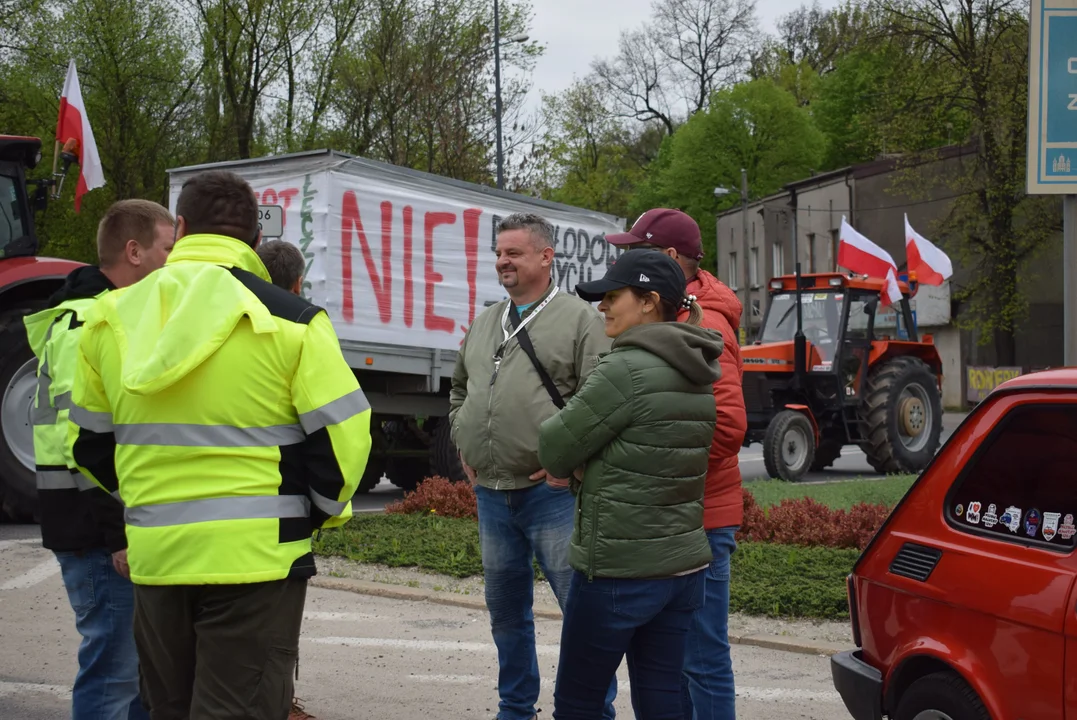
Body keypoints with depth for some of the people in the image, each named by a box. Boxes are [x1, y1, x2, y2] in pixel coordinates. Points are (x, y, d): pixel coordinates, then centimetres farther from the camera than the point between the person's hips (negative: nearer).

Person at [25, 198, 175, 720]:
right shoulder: (88, 325, -15)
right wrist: (118, 534, -24)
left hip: (130, 525, 11)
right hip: (102, 534, -10)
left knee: (143, 662, 16)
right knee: (115, 666, -7)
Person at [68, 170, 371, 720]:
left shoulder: (111, 318, 5)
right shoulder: (288, 320, -9)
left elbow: (89, 444, 13)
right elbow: (342, 433, -9)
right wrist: (323, 510, 8)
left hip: (153, 555, 4)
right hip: (256, 556, -4)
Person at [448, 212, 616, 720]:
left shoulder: (579, 319, -6)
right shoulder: (484, 324, 16)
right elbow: (459, 389, 31)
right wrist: (463, 445, 19)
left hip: (551, 491, -7)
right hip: (491, 494, 7)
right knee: (506, 611, 16)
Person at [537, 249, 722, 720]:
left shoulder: (627, 369, -17)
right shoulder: (700, 375, 9)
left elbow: (554, 451, -10)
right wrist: (582, 468, 8)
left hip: (619, 568, -8)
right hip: (684, 563, 8)